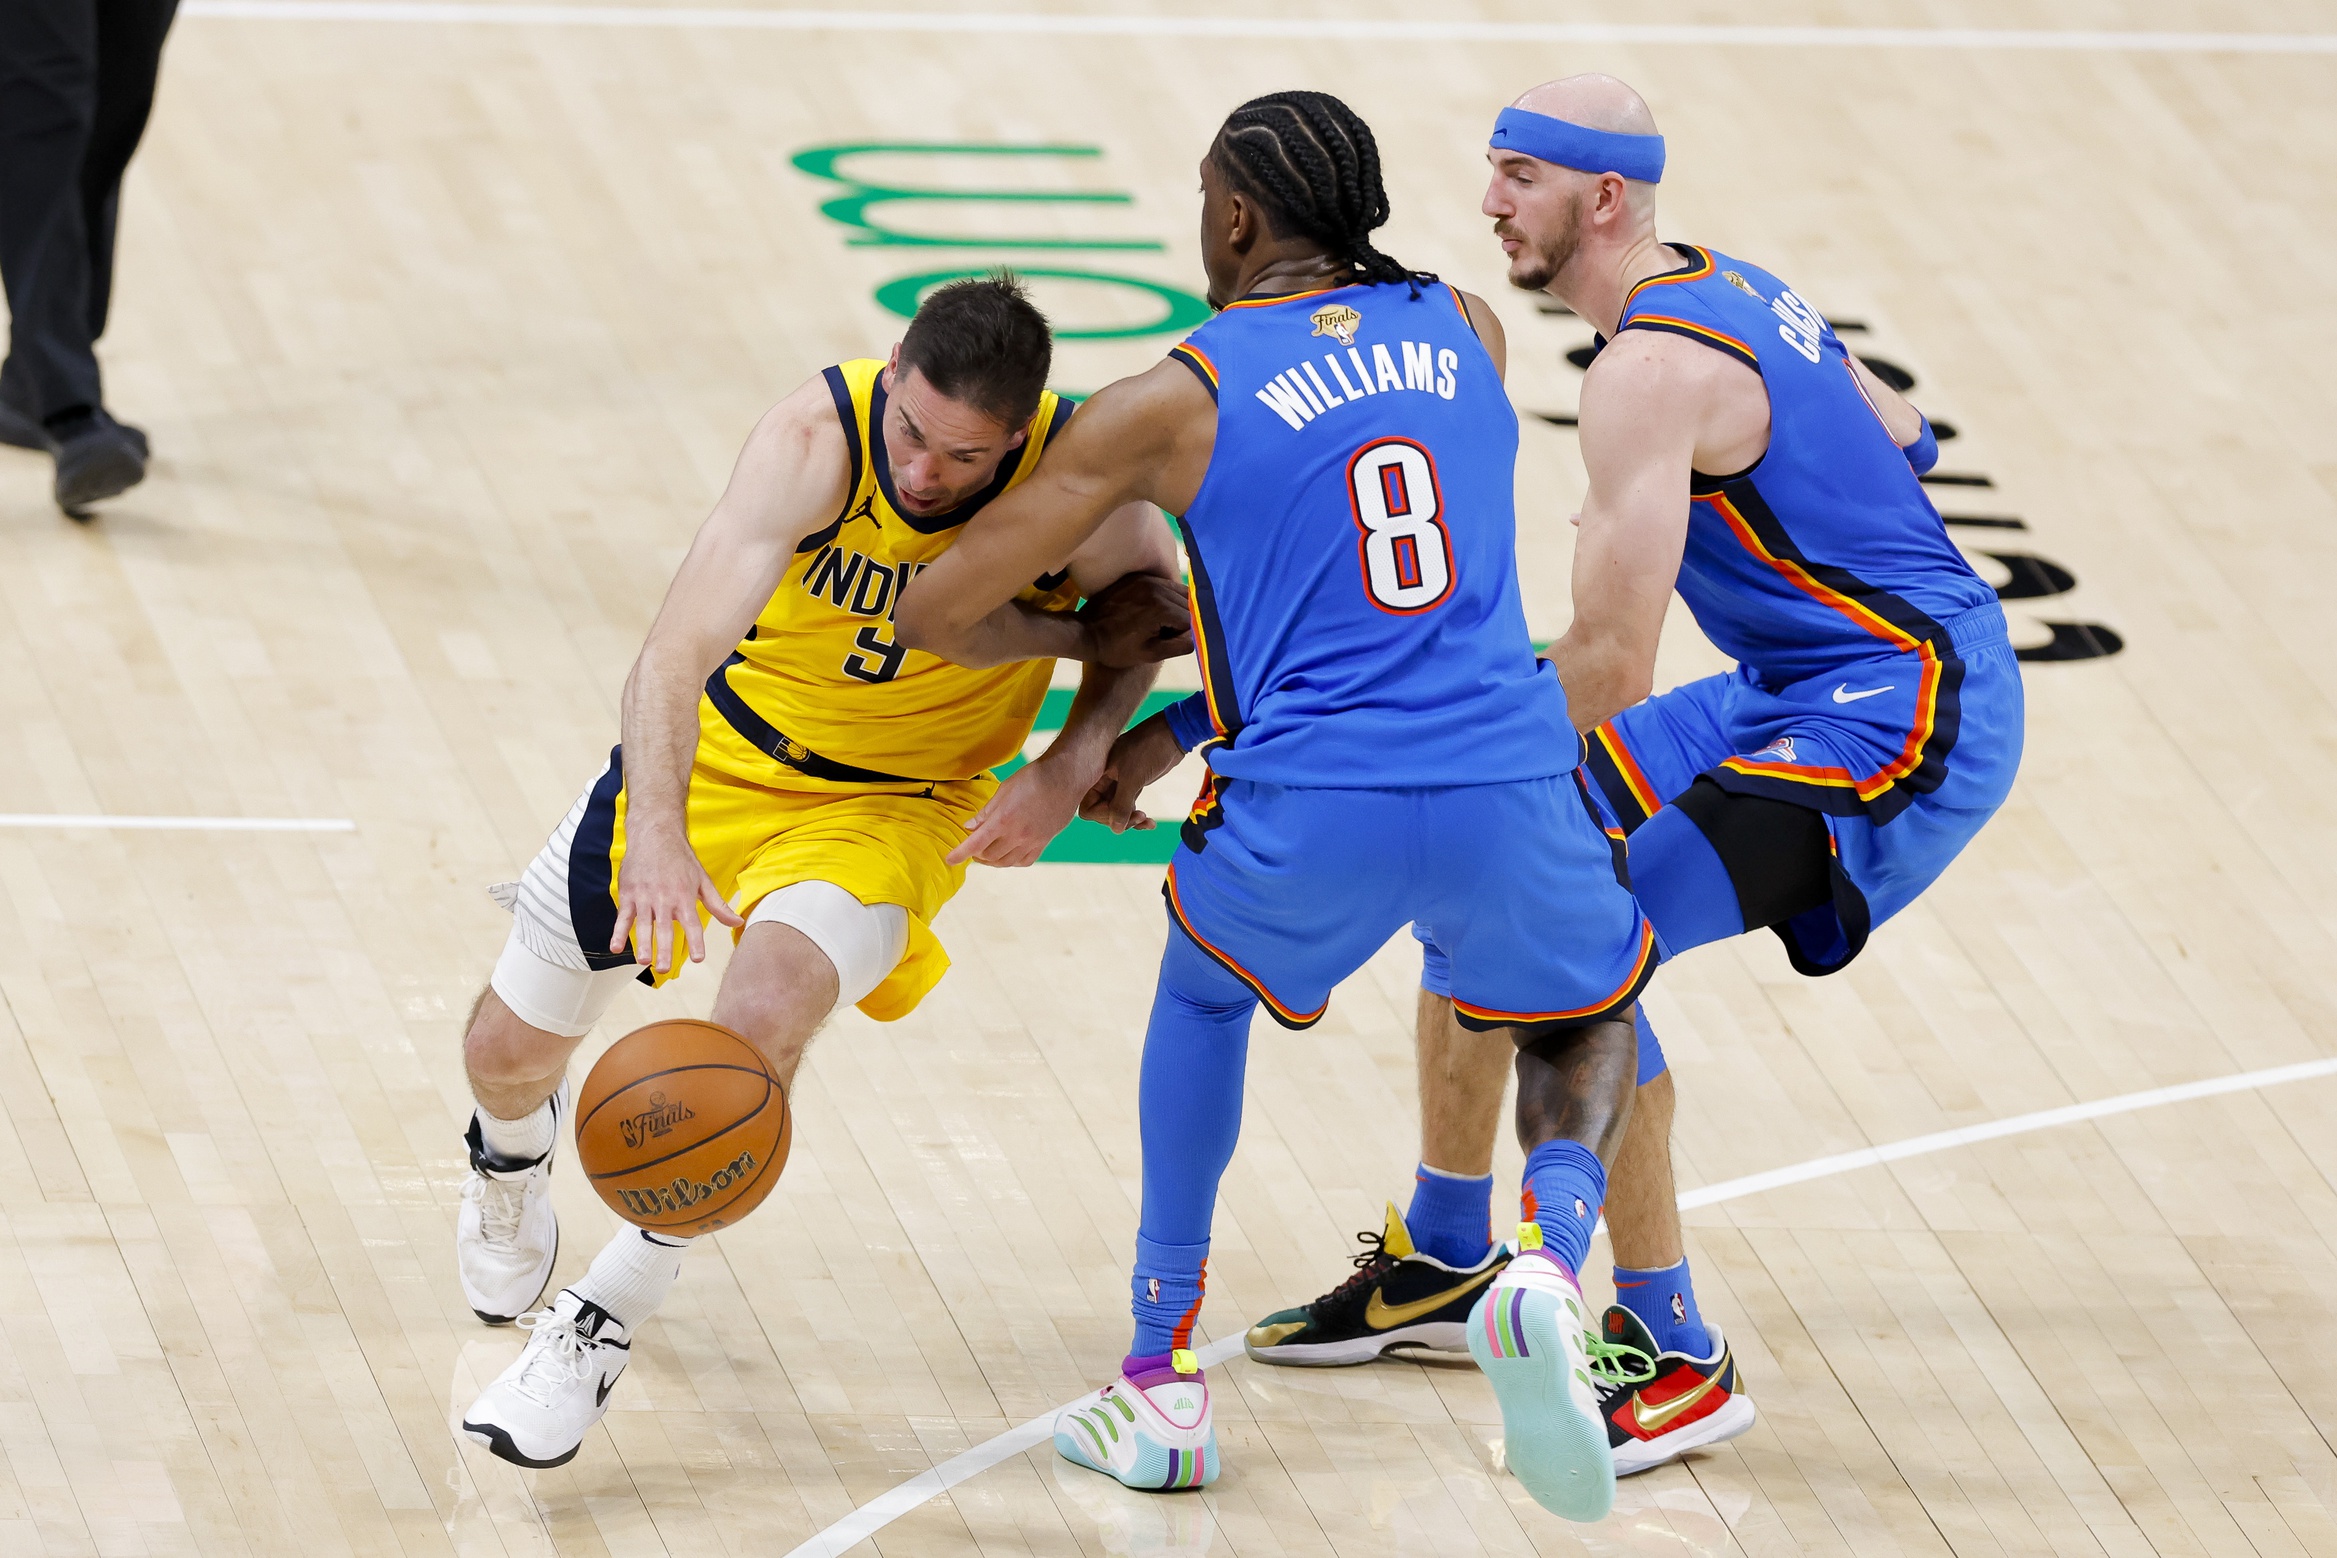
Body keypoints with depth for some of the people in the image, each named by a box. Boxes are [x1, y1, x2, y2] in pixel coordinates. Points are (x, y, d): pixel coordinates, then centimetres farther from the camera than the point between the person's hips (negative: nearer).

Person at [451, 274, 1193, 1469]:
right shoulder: (819, 438, -32)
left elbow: (1150, 605, 0)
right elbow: (677, 653, -40)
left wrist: (1072, 761, -17)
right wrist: (658, 836, -56)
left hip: (896, 806, -1)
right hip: (723, 748, 1)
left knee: (760, 1022, -30)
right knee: (508, 1049, 9)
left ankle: (604, 1322, -10)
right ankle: (513, 1156, 51)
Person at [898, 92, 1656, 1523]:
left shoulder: (1172, 404, 3)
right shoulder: (1466, 330, 15)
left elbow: (936, 612, 6)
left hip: (1312, 817, -2)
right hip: (1513, 789, 2)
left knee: (1204, 983, 32)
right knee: (1584, 1031, 31)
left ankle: (1164, 1390, 30)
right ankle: (1552, 1266, -3)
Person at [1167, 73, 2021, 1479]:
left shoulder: (1648, 370, -21)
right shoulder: (1714, 287, 9)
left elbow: (1607, 669, -24)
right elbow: (1897, 440, 23)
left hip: (1903, 714, -11)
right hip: (1802, 694, 11)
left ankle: (1677, 1363, -14)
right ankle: (1444, 1264, 27)